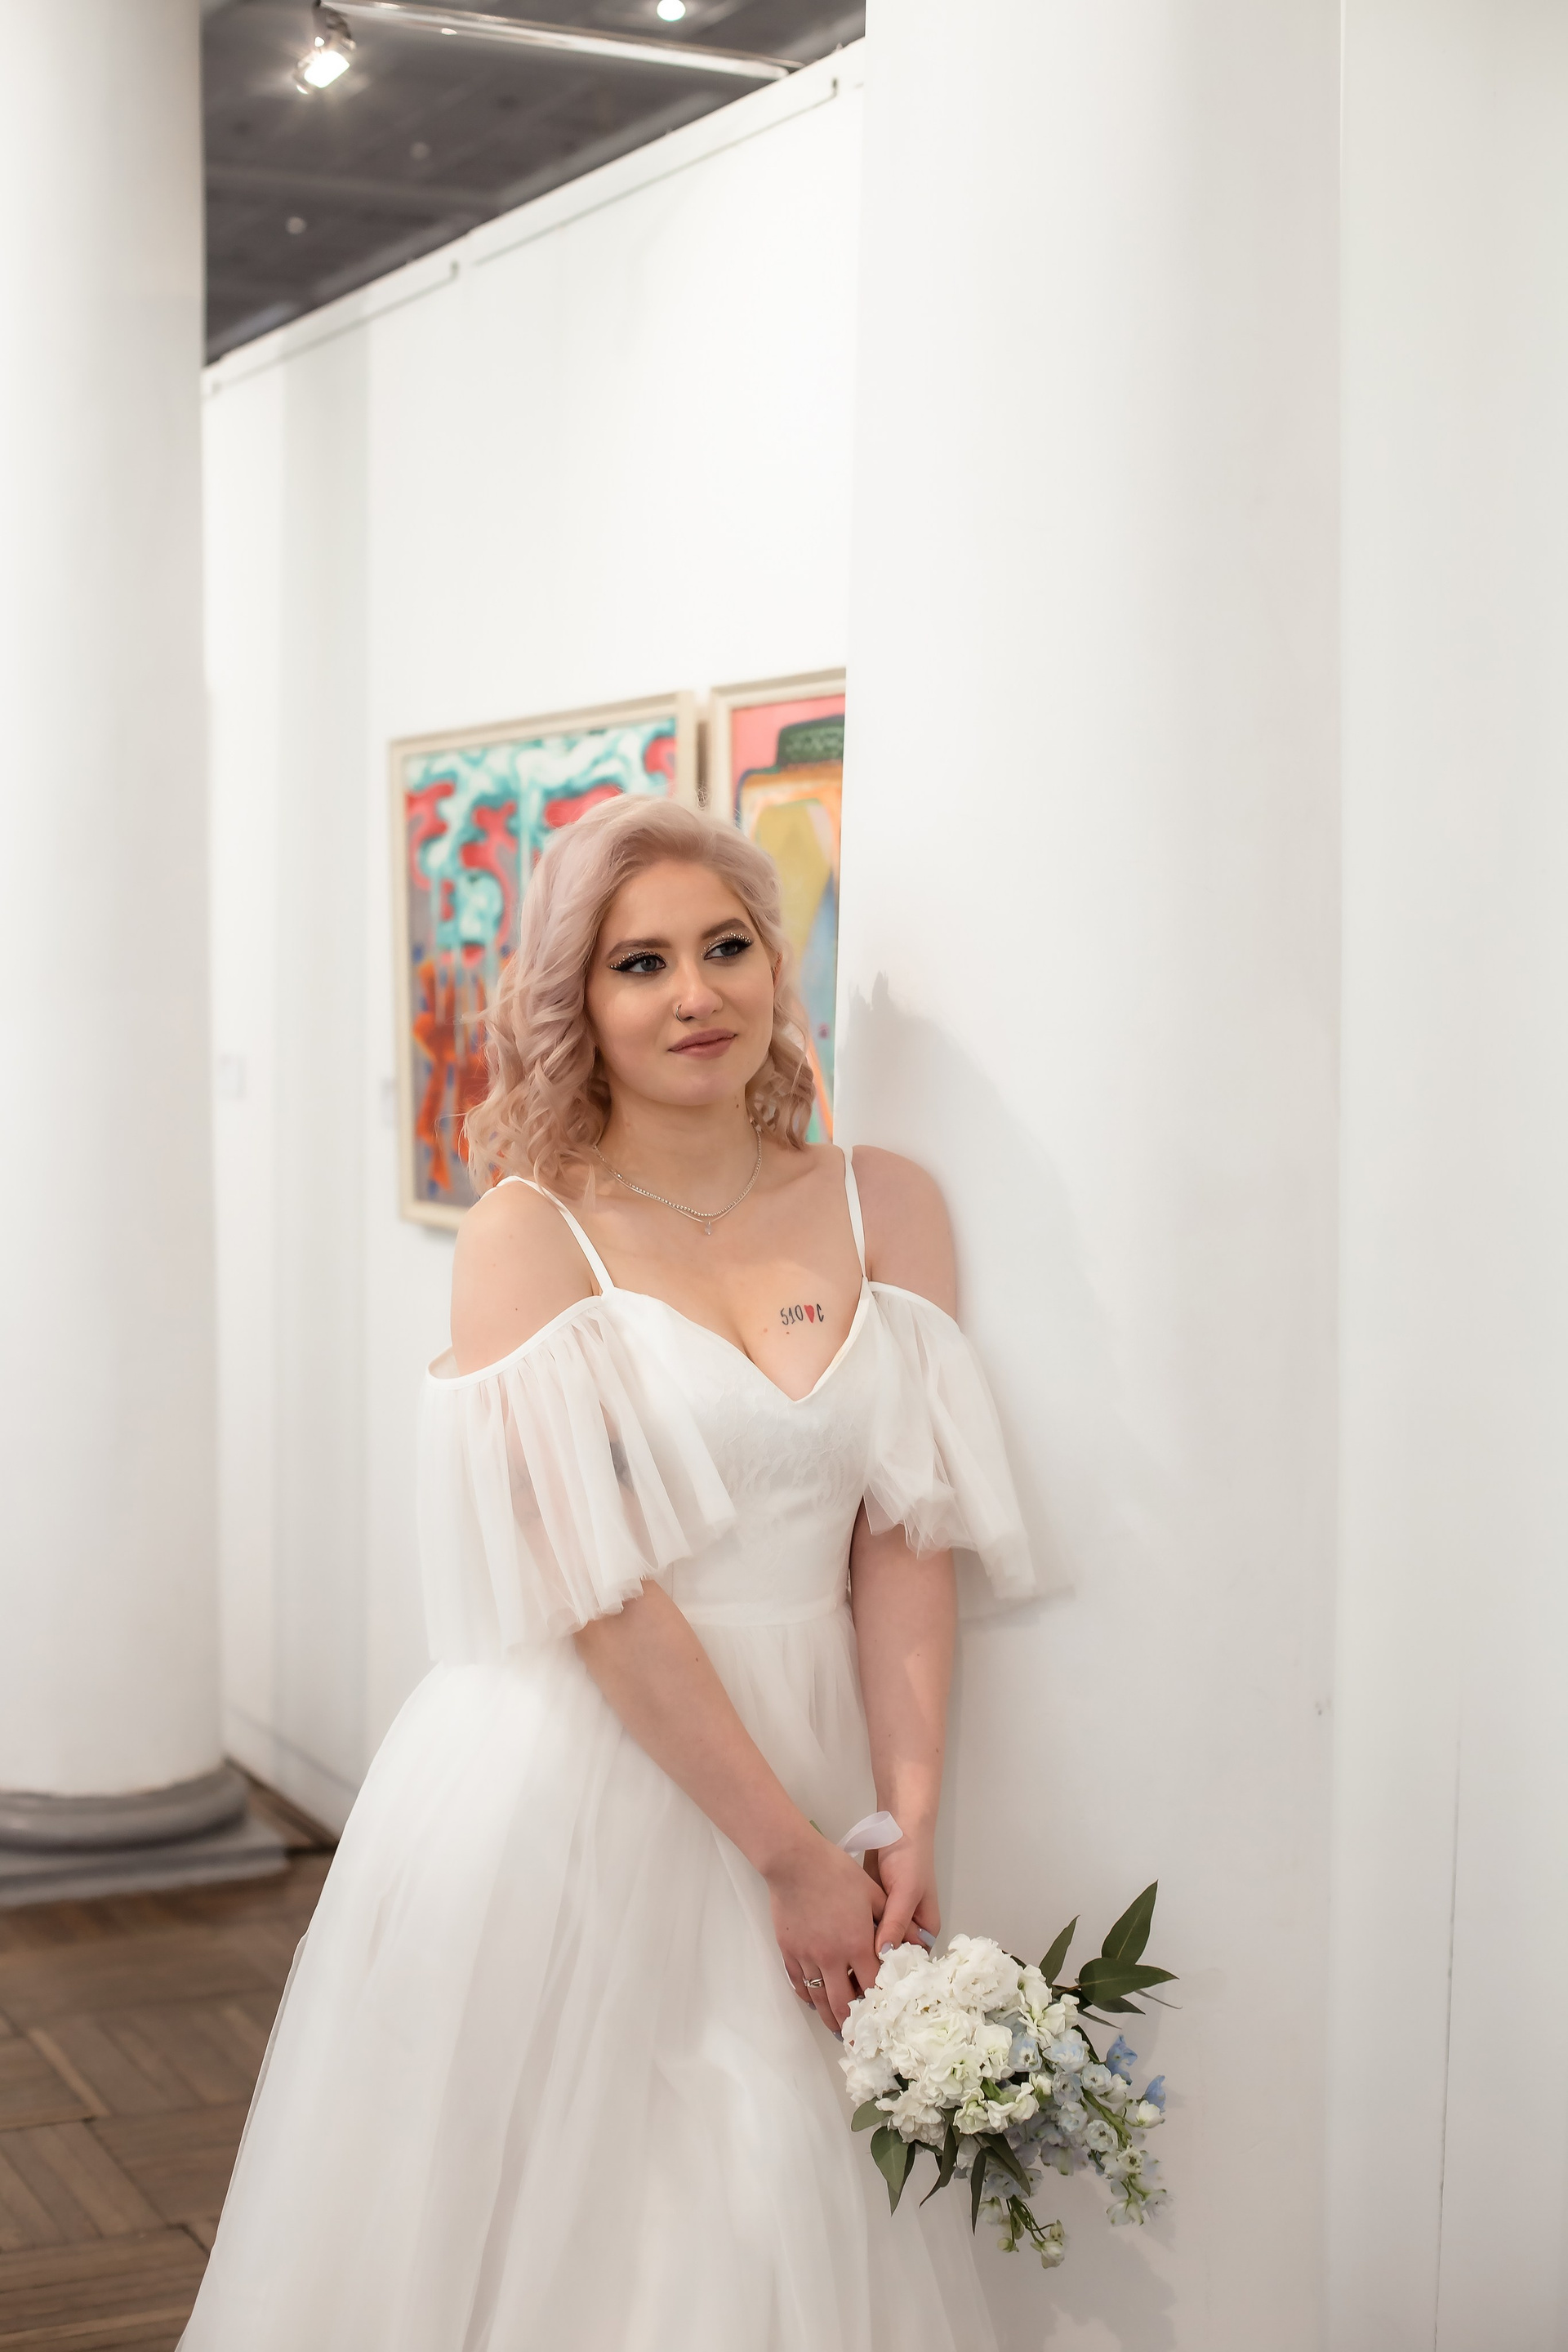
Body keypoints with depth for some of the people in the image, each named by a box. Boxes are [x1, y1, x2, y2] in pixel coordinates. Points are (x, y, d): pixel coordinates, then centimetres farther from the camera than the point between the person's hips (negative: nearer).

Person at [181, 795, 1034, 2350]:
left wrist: (905, 1827, -7)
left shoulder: (883, 1208, 5)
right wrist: (790, 1852, -13)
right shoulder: (528, 1234, -6)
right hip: (568, 1795, -3)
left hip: (808, 1765, 3)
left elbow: (906, 1538, 0)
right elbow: (602, 1590, -12)